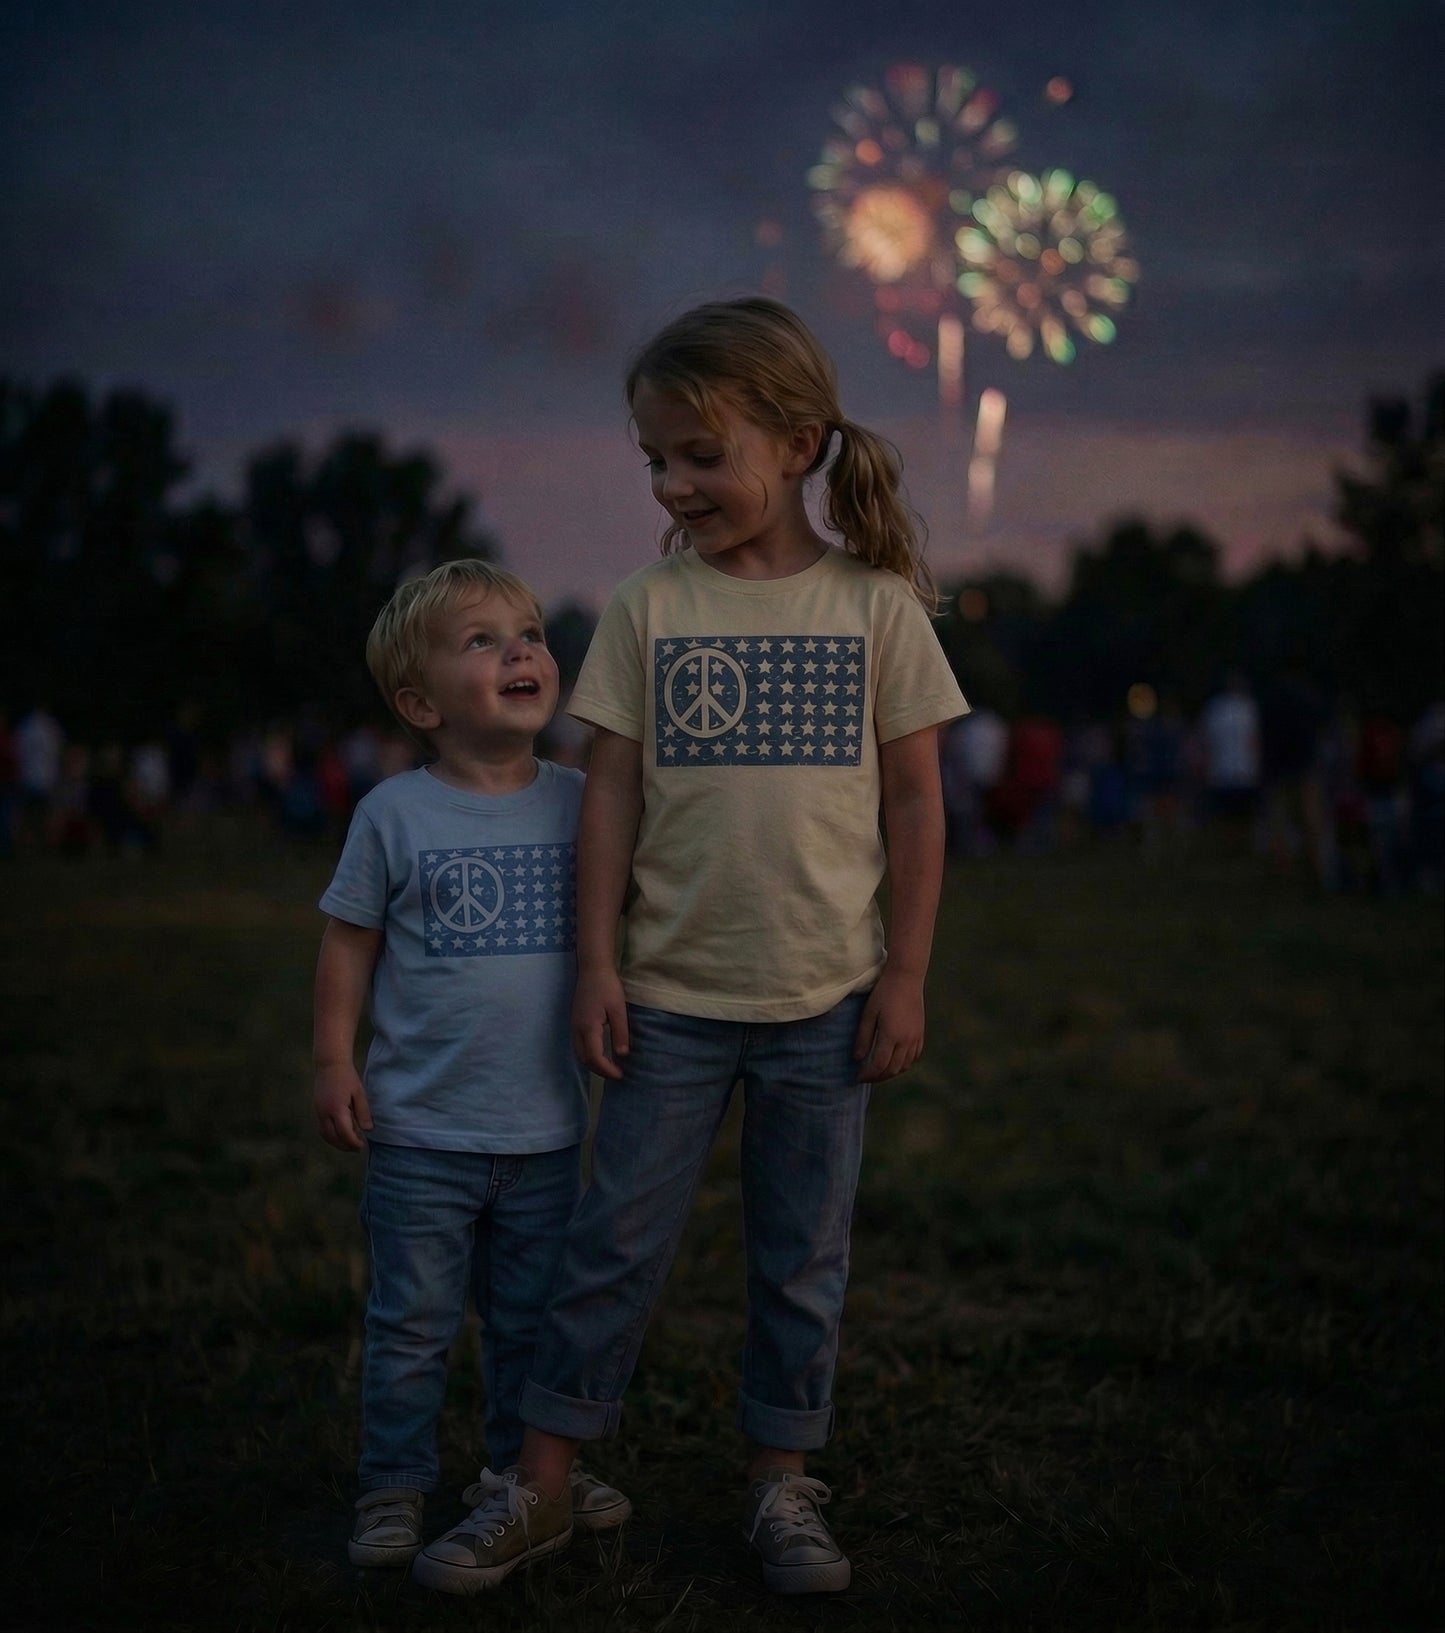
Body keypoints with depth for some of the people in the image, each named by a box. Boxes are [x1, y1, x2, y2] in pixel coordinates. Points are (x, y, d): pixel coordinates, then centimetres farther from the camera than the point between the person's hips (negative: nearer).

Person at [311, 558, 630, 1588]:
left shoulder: (578, 803, 1)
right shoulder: (396, 815, -6)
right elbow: (350, 943, 0)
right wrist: (334, 1062, -5)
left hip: (546, 1127, 3)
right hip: (421, 1129, -2)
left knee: (533, 1318, 15)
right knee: (412, 1324, 6)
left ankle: (527, 1471, 31)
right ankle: (395, 1487, 20)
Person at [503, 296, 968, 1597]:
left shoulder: (878, 606, -3)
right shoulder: (650, 609, -1)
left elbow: (916, 800, 0)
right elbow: (614, 793, 1)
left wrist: (906, 975, -2)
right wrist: (598, 964, -3)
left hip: (824, 1000, 0)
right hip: (671, 995, 0)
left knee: (805, 1256, 11)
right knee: (619, 1240, 6)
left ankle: (784, 1484, 25)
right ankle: (544, 1480, 18)